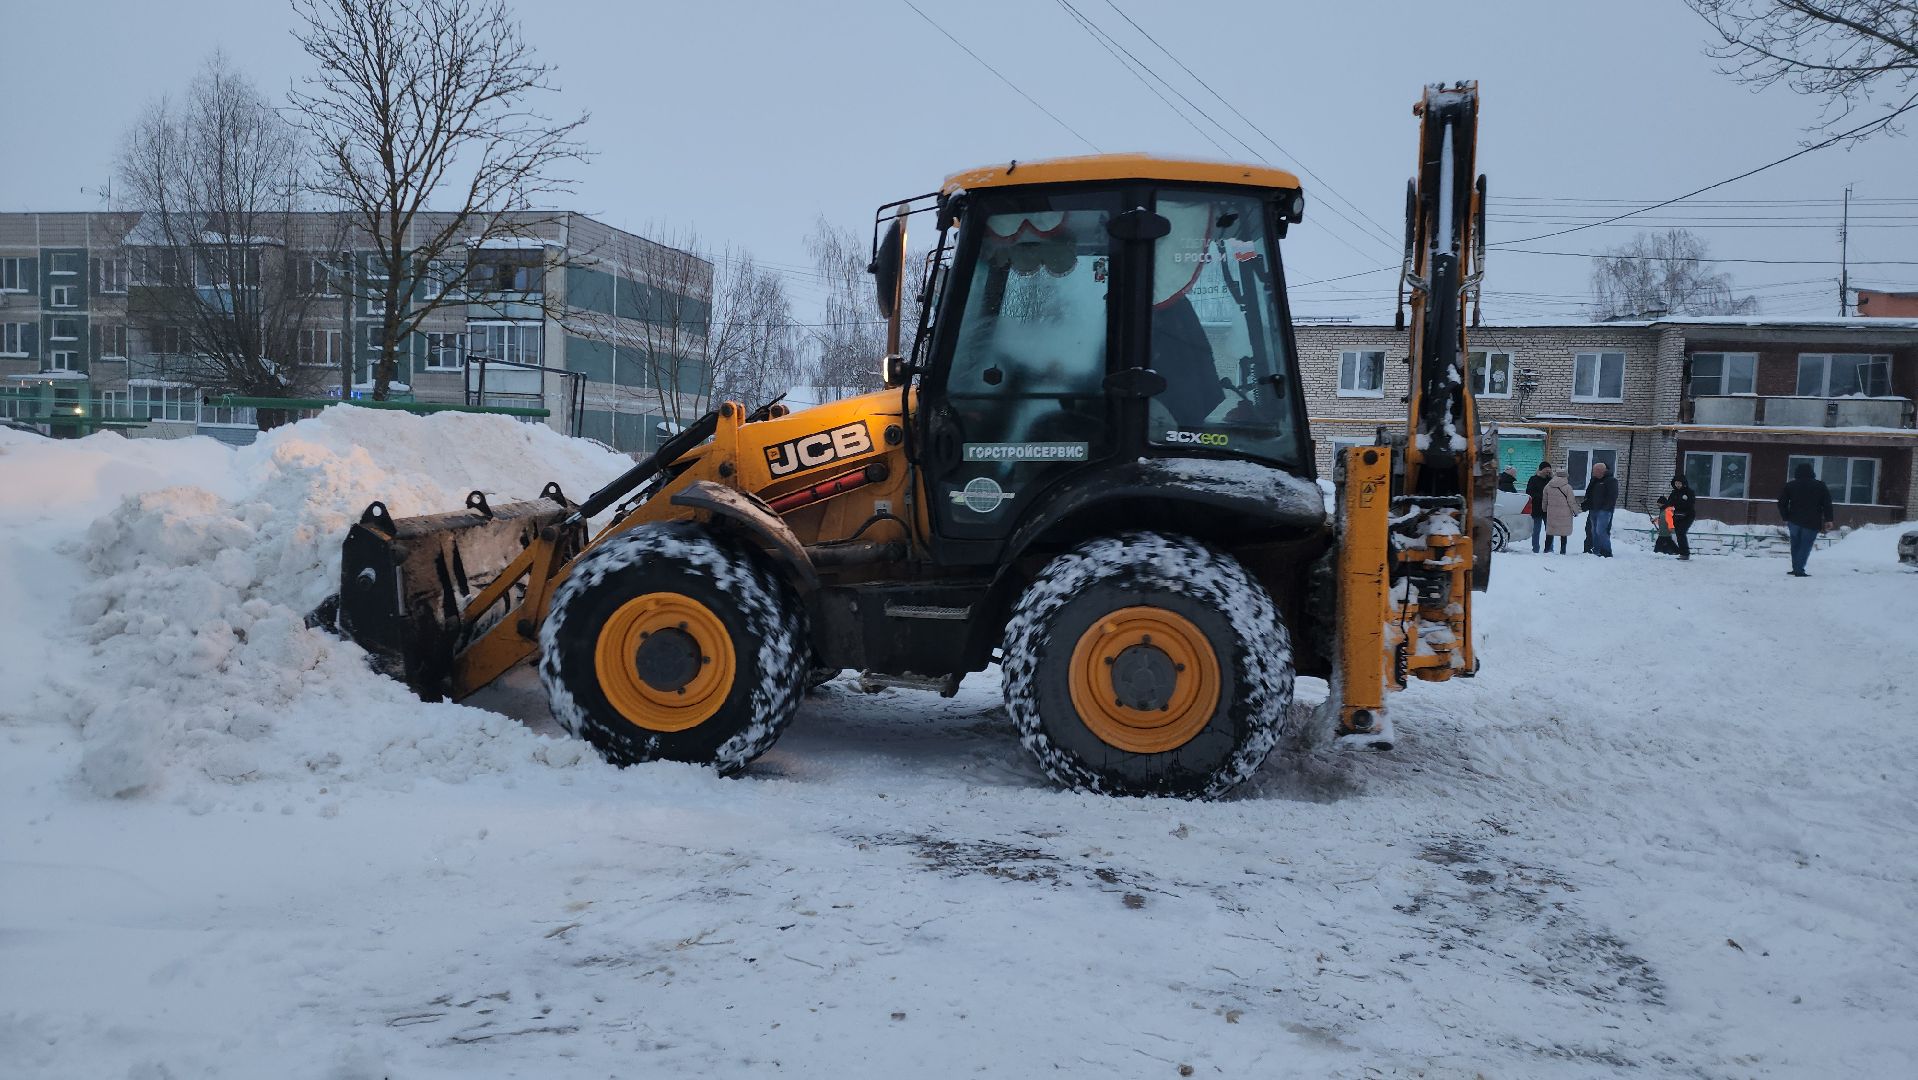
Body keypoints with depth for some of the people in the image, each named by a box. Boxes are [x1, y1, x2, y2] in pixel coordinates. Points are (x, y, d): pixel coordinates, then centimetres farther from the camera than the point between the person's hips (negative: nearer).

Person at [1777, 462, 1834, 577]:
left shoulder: (1789, 485, 4)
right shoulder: (1820, 486, 2)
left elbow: (1782, 503, 3)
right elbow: (1827, 503, -1)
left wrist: (1786, 518, 10)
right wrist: (1828, 520, 1)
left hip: (1794, 521, 2)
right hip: (1812, 523, -2)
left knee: (1795, 545, 16)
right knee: (1805, 546, -1)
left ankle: (1796, 568, 15)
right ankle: (1799, 570, -9)